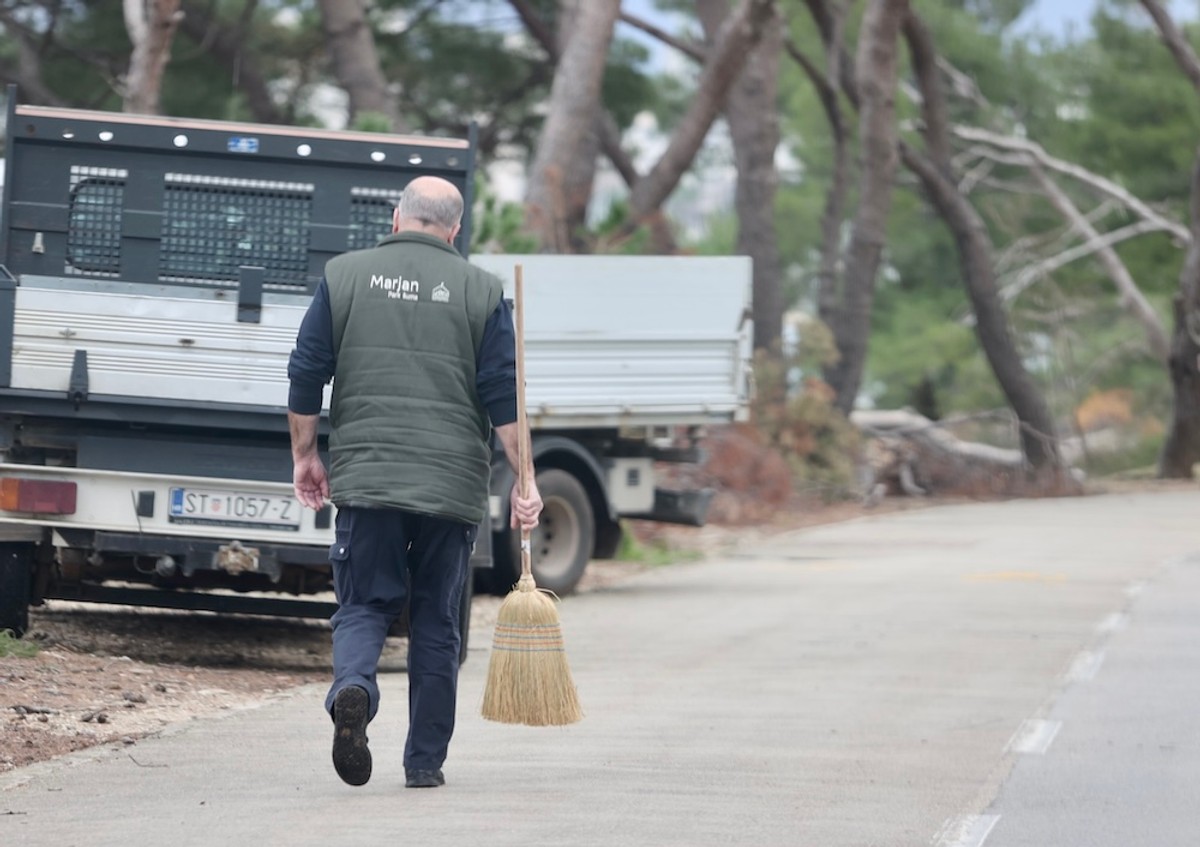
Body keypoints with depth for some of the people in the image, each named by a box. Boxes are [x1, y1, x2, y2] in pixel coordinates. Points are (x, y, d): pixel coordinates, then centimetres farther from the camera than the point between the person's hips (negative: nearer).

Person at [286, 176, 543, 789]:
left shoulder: (344, 276, 5)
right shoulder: (481, 292, 4)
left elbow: (306, 376, 5)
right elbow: (505, 397, -1)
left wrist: (304, 456, 15)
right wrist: (525, 481, 1)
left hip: (365, 478, 0)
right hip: (453, 485, 0)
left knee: (364, 605, 6)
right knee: (436, 623, 10)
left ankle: (352, 689, -26)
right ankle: (425, 761, 12)